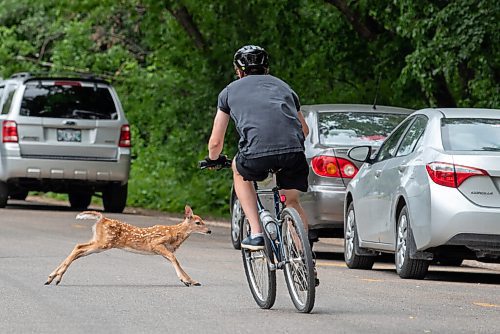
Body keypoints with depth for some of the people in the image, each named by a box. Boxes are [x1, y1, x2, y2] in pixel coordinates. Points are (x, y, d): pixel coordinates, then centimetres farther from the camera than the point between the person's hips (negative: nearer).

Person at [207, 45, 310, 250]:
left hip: (257, 153, -2)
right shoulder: (282, 86, 32)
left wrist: (213, 159, 50)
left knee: (239, 170, 32)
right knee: (292, 202, 25)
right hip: (294, 151, 2)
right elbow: (304, 130, 42)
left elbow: (216, 143, 28)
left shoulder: (230, 90, 25)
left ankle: (256, 234, 22)